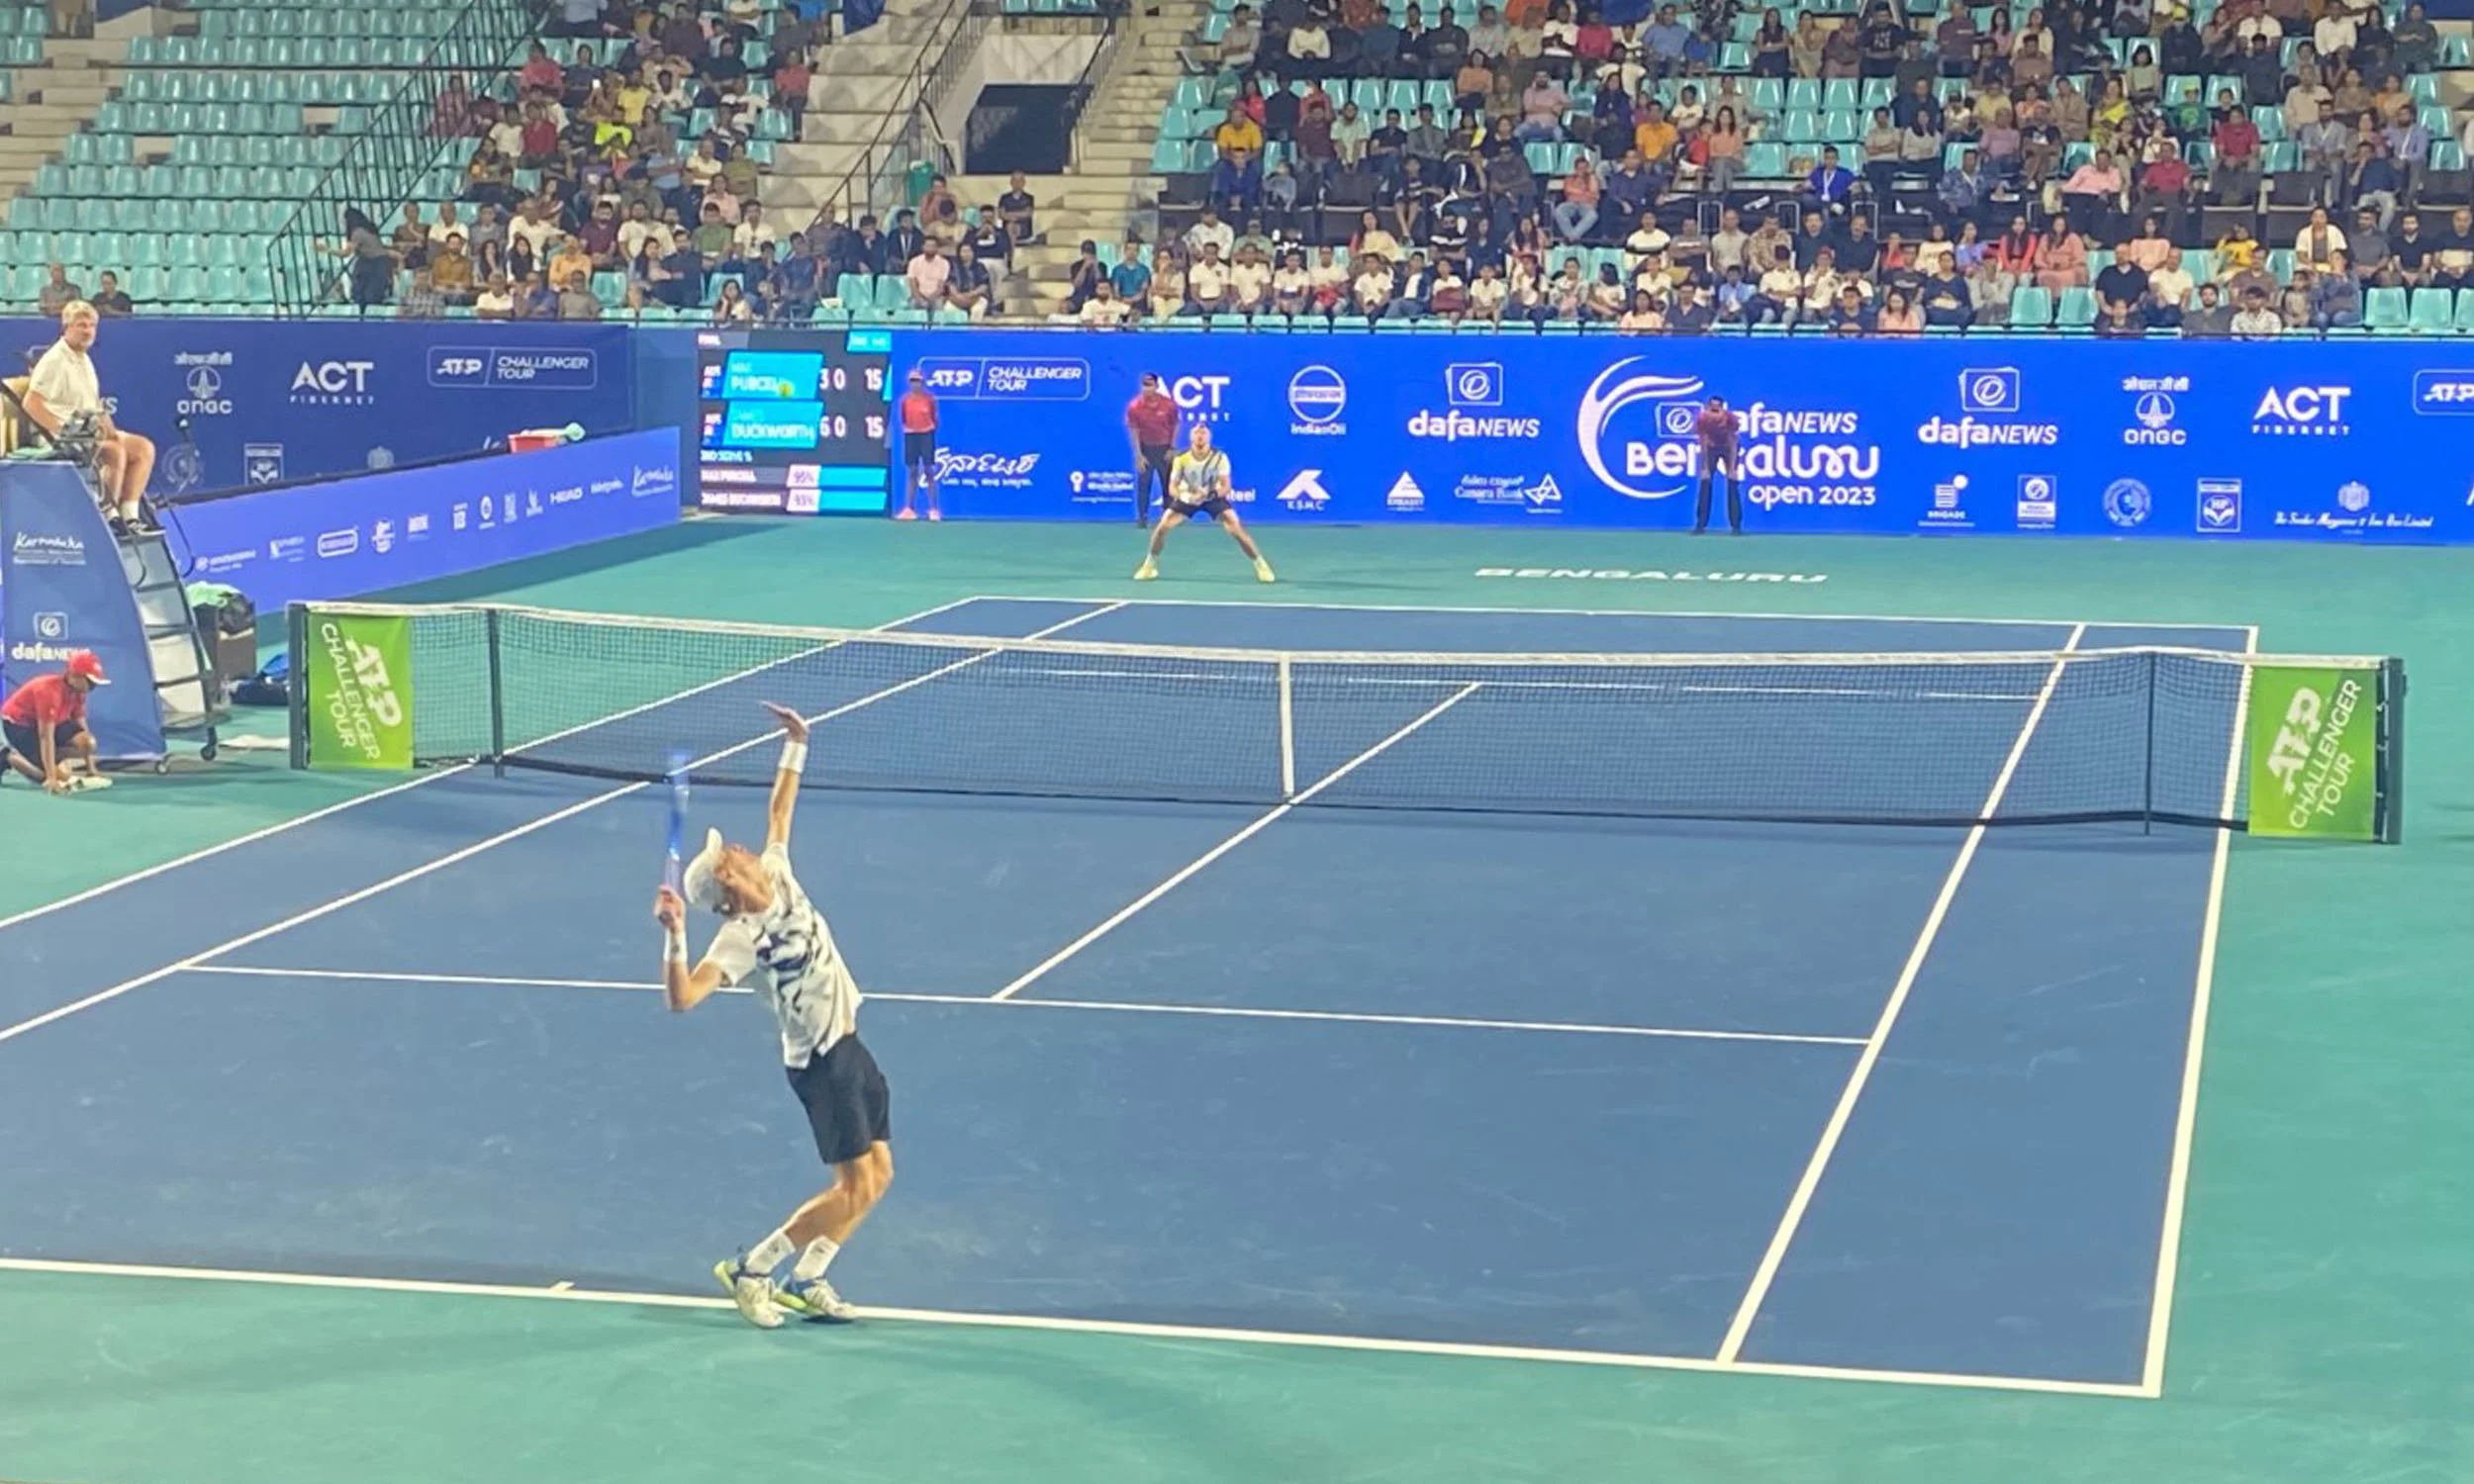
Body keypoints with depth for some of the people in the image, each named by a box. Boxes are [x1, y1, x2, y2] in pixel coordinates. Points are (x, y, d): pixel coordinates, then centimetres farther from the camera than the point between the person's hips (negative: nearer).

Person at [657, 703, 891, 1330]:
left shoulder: (778, 875, -1)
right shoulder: (740, 939, -21)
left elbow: (778, 813, 15)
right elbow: (682, 998, -33)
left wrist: (795, 746, 13)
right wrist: (674, 936, -45)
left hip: (850, 1046, 8)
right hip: (819, 1060, -8)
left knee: (879, 1174, 9)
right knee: (854, 1187, -9)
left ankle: (804, 1283, 19)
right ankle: (748, 1270, 4)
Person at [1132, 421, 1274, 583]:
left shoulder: (1219, 457, -23)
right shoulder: (1181, 458, -22)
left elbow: (1225, 487, -22)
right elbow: (1172, 488, -17)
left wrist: (1209, 494, -42)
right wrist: (1184, 495, -40)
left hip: (1214, 497, -1)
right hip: (1188, 498, 1)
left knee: (1237, 530, -19)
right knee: (1161, 528, -14)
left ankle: (1260, 565, -3)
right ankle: (1150, 565, 8)